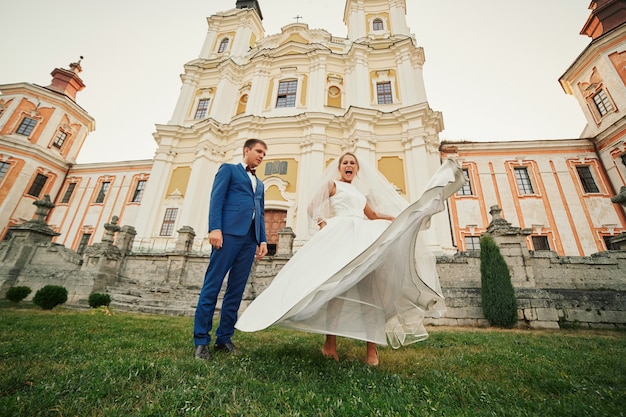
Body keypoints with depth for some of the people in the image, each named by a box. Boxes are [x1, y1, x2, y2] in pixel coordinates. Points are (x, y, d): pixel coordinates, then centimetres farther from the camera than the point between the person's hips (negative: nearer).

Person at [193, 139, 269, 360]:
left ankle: (224, 338, 15)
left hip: (250, 237, 6)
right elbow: (217, 198, -2)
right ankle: (201, 340, 5)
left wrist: (263, 239, 8)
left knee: (236, 289, 6)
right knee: (213, 284, -4)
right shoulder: (228, 169, 12)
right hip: (229, 231, -6)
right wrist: (215, 228, -15)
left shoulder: (260, 184, 28)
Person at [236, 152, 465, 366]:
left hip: (362, 237, 6)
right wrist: (324, 225, -13)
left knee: (368, 287, -5)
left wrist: (401, 217, 21)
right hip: (340, 235, -5)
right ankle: (330, 342, -4)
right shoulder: (331, 184, 13)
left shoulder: (360, 192, 29)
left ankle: (371, 345, -1)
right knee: (337, 285, -13)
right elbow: (315, 209, 4)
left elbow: (372, 215, 27)